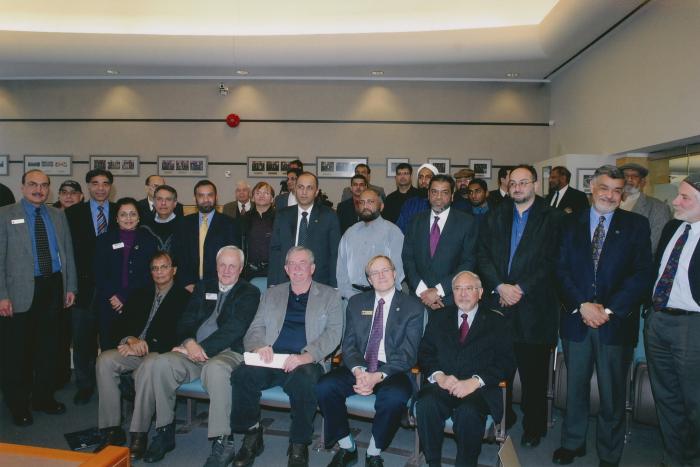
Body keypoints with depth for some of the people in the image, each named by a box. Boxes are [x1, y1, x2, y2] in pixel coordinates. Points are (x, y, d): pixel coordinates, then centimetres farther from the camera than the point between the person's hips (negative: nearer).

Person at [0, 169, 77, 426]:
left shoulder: (58, 216, 10)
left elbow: (68, 253, 11)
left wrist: (71, 287, 6)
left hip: (53, 287, 4)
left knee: (47, 347, 13)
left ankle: (44, 397, 28)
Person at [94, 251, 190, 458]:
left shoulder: (184, 298, 3)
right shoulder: (140, 294, 20)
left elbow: (178, 336, -9)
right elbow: (119, 326, 14)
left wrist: (145, 345, -16)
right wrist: (130, 339, -9)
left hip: (160, 353, -5)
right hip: (134, 350, 5)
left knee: (148, 365, -37)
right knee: (105, 360, -22)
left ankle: (139, 435, -29)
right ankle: (112, 430, -17)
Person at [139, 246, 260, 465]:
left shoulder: (249, 293, 5)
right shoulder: (204, 287, 20)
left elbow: (233, 330, -8)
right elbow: (186, 321, 13)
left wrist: (202, 349, -15)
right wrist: (189, 343, -9)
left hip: (228, 352, -5)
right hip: (194, 351, 5)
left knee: (215, 369, -38)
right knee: (161, 363, -23)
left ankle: (222, 442, -28)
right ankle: (165, 431, -8)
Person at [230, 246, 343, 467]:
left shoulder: (328, 296, 13)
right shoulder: (272, 294, 22)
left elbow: (333, 332, 0)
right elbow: (255, 329, 17)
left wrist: (307, 356, -18)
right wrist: (259, 346, -8)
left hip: (305, 363, -3)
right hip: (271, 360, 3)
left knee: (304, 381, -36)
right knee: (242, 375, -28)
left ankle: (299, 444, -13)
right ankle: (252, 435, -4)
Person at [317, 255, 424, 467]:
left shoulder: (413, 307, 2)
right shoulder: (356, 303, 13)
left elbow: (408, 352, -6)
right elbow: (348, 344, 6)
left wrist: (379, 376, -20)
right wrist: (358, 371, -16)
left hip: (392, 370, -3)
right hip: (358, 367, 3)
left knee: (396, 397, -35)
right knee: (324, 386, -23)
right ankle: (347, 446, -1)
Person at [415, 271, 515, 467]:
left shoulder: (496, 322, 12)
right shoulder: (438, 318, 19)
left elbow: (506, 362, 1)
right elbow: (424, 353, 12)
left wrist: (475, 381, -14)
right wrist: (439, 376, -10)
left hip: (478, 390, -2)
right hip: (443, 385, 2)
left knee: (468, 412, -34)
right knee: (426, 405, -30)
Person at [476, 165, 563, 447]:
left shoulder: (552, 219, 1)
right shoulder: (495, 217, 11)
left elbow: (552, 261, -6)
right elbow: (483, 255, 5)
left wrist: (521, 288, -13)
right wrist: (499, 286, -9)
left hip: (534, 306, -2)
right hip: (497, 303, 3)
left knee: (533, 371, 6)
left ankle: (533, 427, 22)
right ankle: (502, 419, 25)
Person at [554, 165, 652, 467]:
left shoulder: (636, 225, 2)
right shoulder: (570, 223, 6)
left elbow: (642, 275, -5)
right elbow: (561, 270, 0)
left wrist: (609, 310, -13)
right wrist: (582, 305, -13)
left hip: (616, 321, -1)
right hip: (575, 318, 1)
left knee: (612, 394, 7)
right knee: (575, 387, 14)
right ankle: (573, 443, 32)